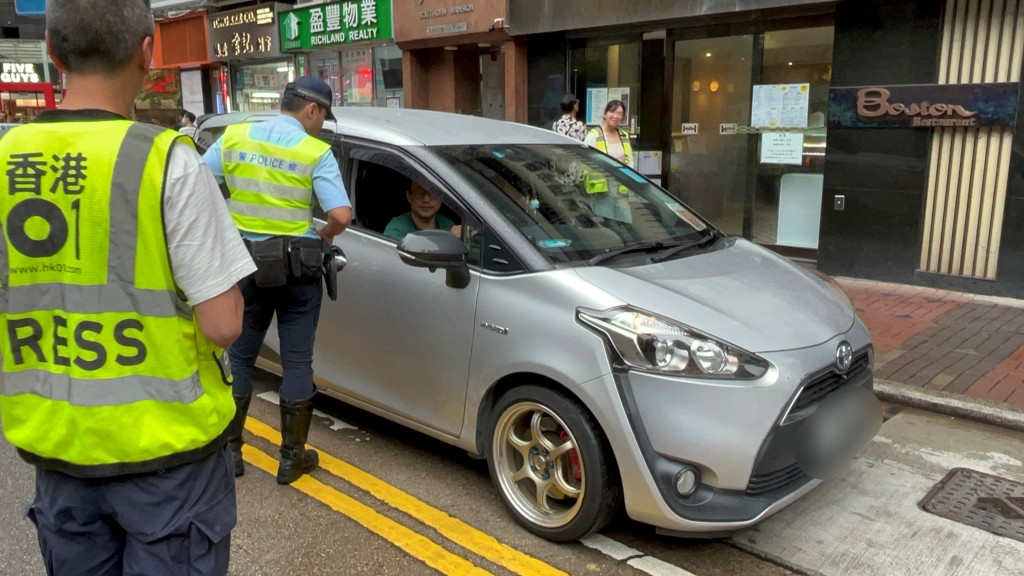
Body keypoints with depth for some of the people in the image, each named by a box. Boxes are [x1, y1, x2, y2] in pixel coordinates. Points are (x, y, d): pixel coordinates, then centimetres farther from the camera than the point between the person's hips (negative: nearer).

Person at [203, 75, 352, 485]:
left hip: (244, 264, 3)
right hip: (296, 269, -3)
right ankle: (292, 458, 16)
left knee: (238, 357, 16)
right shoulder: (316, 152, -8)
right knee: (296, 363, 8)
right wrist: (325, 237, 3)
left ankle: (229, 451, 23)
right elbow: (341, 215, -17)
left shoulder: (234, 137, 2)